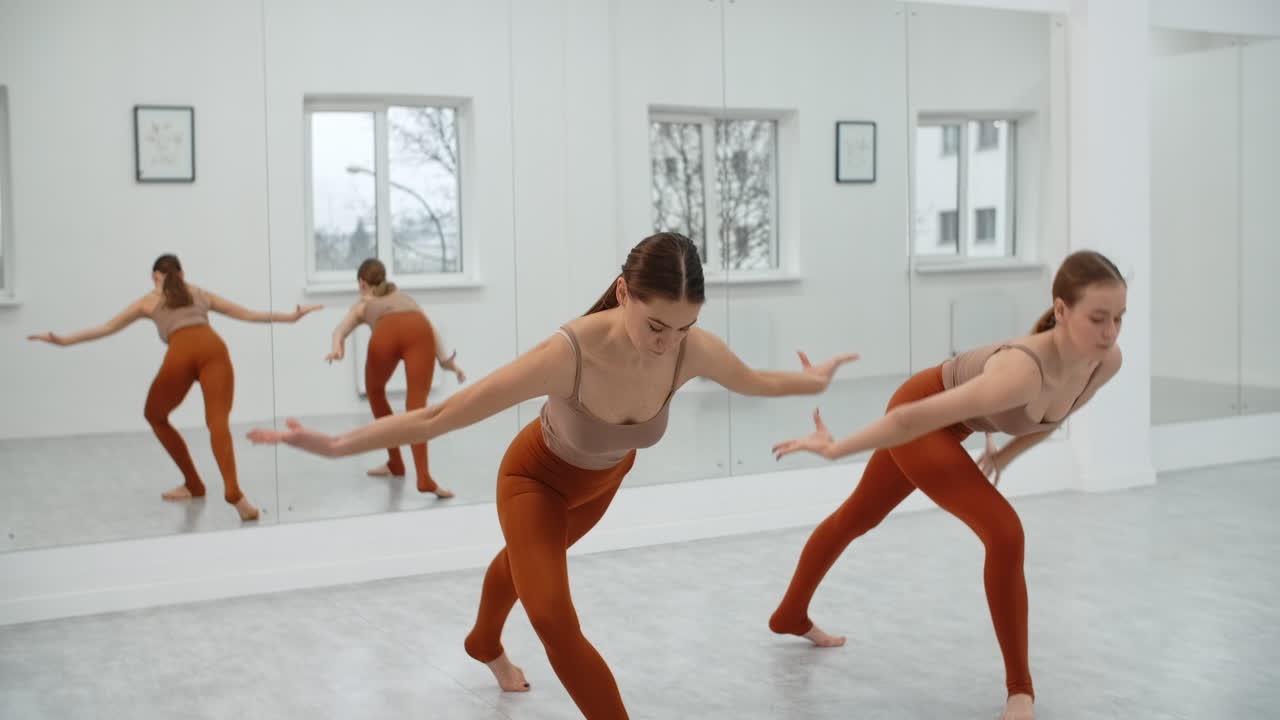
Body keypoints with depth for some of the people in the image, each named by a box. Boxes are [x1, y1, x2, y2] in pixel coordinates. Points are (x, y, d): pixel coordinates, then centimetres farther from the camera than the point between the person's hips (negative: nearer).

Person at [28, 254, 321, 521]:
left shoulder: (149, 300, 30)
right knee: (218, 420, -11)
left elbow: (107, 328, 29)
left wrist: (63, 340, 36)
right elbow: (248, 314, 41)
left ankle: (193, 485, 25)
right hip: (213, 347, 2)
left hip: (181, 352, -1)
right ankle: (233, 492, -35)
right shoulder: (200, 294, 36)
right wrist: (289, 317, 50)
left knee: (155, 416, 24)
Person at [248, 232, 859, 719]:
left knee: (532, 560, 32)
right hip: (538, 477, -5)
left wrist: (812, 382, 7)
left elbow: (755, 381, -9)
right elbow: (440, 416, -39)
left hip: (605, 477, 5)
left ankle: (485, 645, 64)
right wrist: (336, 446, -35)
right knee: (554, 620, -19)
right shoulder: (569, 355, -48)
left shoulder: (694, 349, -35)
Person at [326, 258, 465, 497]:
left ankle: (395, 463, 31)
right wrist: (444, 360, 22)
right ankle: (423, 477, -26)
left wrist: (337, 349, -3)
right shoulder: (405, 298, 45)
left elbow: (340, 330, 15)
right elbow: (429, 328, 28)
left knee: (375, 392, 27)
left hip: (387, 332, -1)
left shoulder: (362, 305, 38)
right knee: (416, 404, -8)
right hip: (418, 329, 1)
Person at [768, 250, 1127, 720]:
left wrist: (1006, 454, 10)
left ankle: (790, 616, 49)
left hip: (953, 418, 8)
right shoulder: (1023, 372, -43)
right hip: (918, 418, -8)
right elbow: (916, 418, -35)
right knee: (1005, 535, -20)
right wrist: (834, 450, -25)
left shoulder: (1108, 361, -20)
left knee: (858, 516, 26)